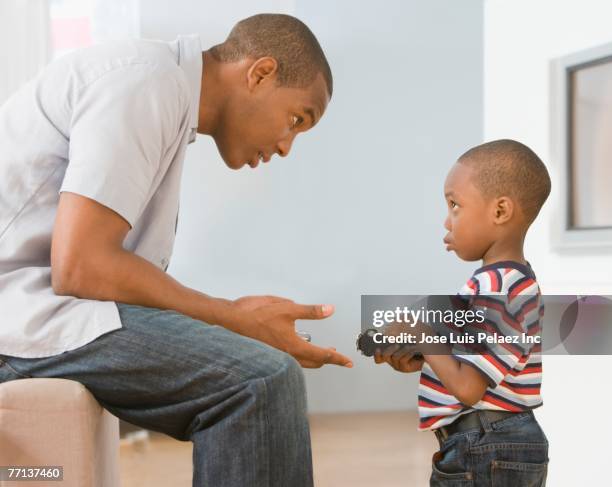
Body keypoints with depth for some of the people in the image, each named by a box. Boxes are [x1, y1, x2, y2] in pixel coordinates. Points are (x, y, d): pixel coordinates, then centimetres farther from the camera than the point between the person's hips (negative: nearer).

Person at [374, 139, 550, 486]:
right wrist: (420, 358, 2)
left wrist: (421, 335, -11)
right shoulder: (513, 279, 12)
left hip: (484, 453, -10)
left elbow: (467, 387, -25)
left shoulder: (492, 288, -22)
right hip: (500, 446, 10)